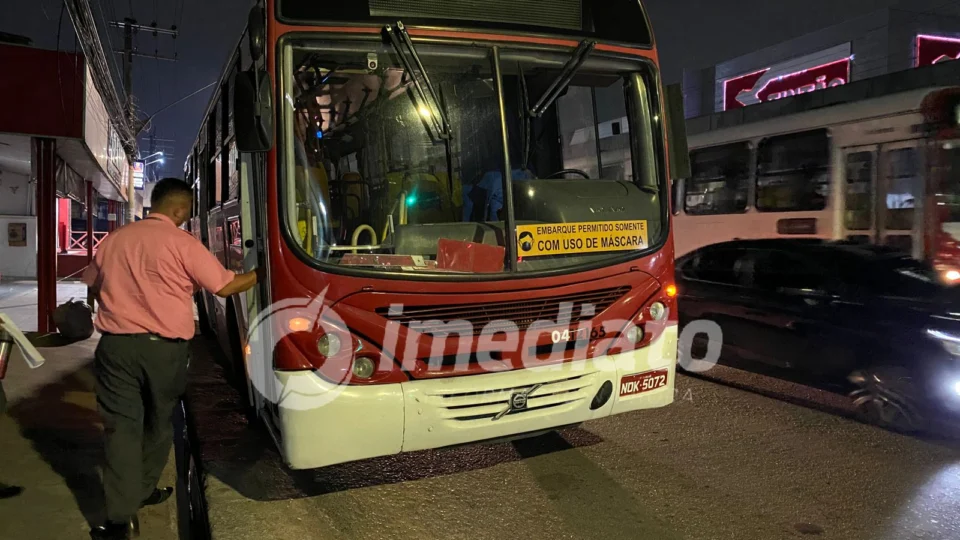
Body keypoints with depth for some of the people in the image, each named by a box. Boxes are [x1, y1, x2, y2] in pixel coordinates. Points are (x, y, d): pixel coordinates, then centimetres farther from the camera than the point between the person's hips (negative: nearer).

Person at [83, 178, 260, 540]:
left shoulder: (113, 240, 8)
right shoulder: (181, 242, -7)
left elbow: (93, 285, 22)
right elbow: (224, 287, -7)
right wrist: (259, 274, 8)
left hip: (116, 345, 3)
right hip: (164, 348, -3)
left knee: (121, 426, 3)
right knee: (158, 422, 18)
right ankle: (143, 490, 32)